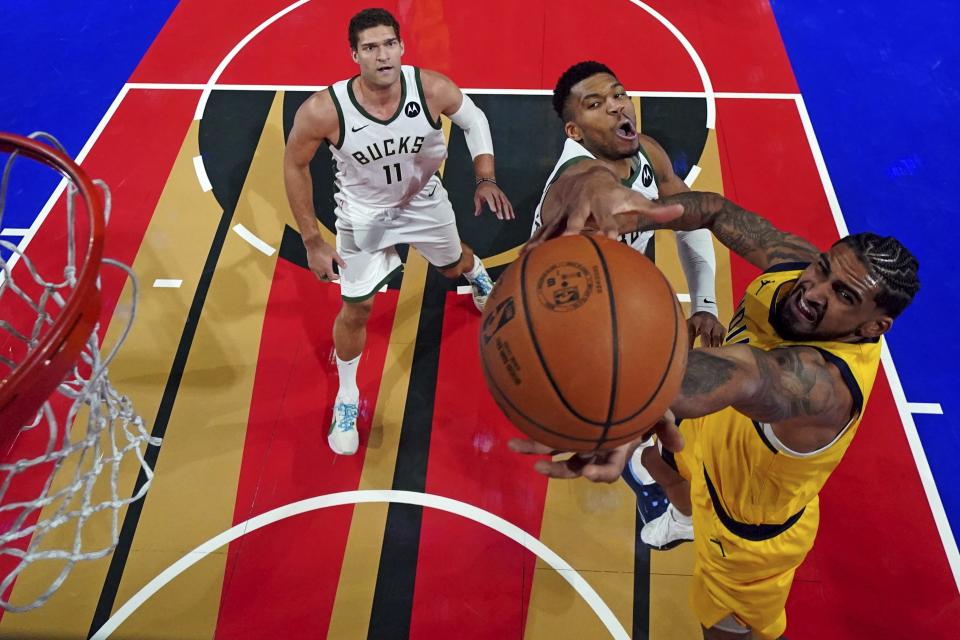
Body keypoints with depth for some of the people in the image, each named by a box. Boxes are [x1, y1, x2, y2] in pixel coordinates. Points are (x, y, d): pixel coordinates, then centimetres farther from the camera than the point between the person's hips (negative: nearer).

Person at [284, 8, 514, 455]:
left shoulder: (432, 89, -29)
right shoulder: (323, 111, -34)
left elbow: (474, 120, -7)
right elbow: (294, 166, -15)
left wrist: (486, 180, -21)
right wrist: (312, 242, -13)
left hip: (424, 199, 2)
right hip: (363, 213, -2)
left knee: (454, 266, 27)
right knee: (356, 308, 5)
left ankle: (477, 274, 70)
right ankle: (346, 398, 32)